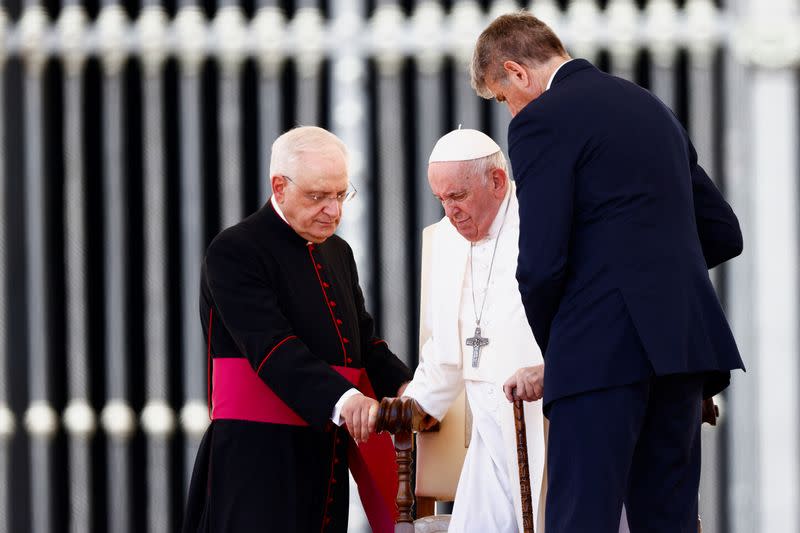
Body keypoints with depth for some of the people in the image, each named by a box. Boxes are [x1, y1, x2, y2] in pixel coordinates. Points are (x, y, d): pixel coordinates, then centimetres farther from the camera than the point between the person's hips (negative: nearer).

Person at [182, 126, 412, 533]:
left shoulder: (338, 254, 19)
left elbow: (364, 339, 21)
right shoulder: (235, 252, -8)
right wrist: (342, 400, -34)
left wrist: (403, 387, -1)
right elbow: (270, 346, -21)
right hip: (258, 456, -8)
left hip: (327, 453, 8)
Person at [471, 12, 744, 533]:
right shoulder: (652, 108, 20)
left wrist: (552, 348, 6)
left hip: (605, 349, -8)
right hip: (685, 342, 8)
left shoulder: (541, 121, -5)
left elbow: (542, 262, -11)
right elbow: (724, 233, 22)